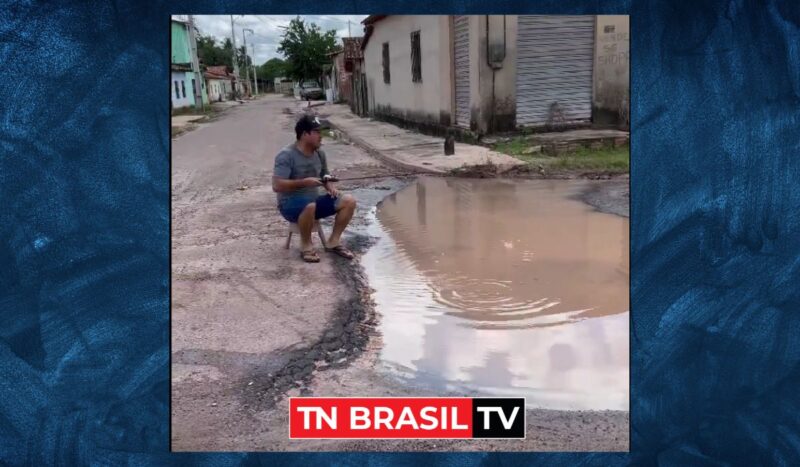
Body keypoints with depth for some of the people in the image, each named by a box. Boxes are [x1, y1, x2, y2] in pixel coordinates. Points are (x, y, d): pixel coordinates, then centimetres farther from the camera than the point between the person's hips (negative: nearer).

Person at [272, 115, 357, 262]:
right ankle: (306, 246, -16)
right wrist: (304, 182, -28)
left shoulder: (319, 153, 4)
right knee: (309, 206, -41)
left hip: (315, 200, 7)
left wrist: (331, 187, -6)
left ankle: (333, 242, 0)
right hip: (291, 204, -7)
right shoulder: (286, 155, -17)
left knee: (349, 201, -10)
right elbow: (277, 186, -24)